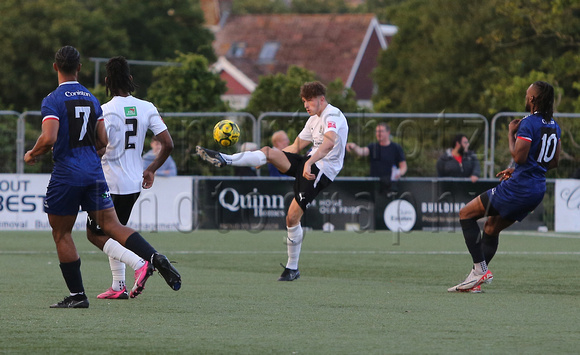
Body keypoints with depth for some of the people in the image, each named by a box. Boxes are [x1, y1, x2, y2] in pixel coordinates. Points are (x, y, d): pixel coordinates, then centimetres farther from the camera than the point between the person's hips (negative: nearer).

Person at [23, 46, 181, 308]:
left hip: (66, 175, -5)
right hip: (94, 173, 5)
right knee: (112, 226, 1)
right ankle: (155, 259, -21)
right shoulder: (91, 99, 10)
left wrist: (32, 154, -1)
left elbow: (48, 139, -20)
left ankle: (77, 295, 6)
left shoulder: (53, 100, -8)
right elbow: (102, 141, 11)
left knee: (61, 233, 8)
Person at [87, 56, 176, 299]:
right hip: (135, 183, 6)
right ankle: (119, 286, 14)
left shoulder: (106, 110, -14)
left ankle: (139, 263, -16)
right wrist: (151, 169, 15)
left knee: (95, 234, 3)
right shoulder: (147, 108, 2)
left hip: (109, 182, -6)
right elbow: (167, 144, 1)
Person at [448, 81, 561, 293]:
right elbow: (554, 162, 18)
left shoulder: (528, 124, -15)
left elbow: (519, 156, -22)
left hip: (518, 187, -9)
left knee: (466, 214, 2)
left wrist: (511, 134, -7)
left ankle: (481, 269, -7)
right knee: (491, 227, 21)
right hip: (538, 189, 9)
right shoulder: (554, 126, 12)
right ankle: (475, 280, 19)